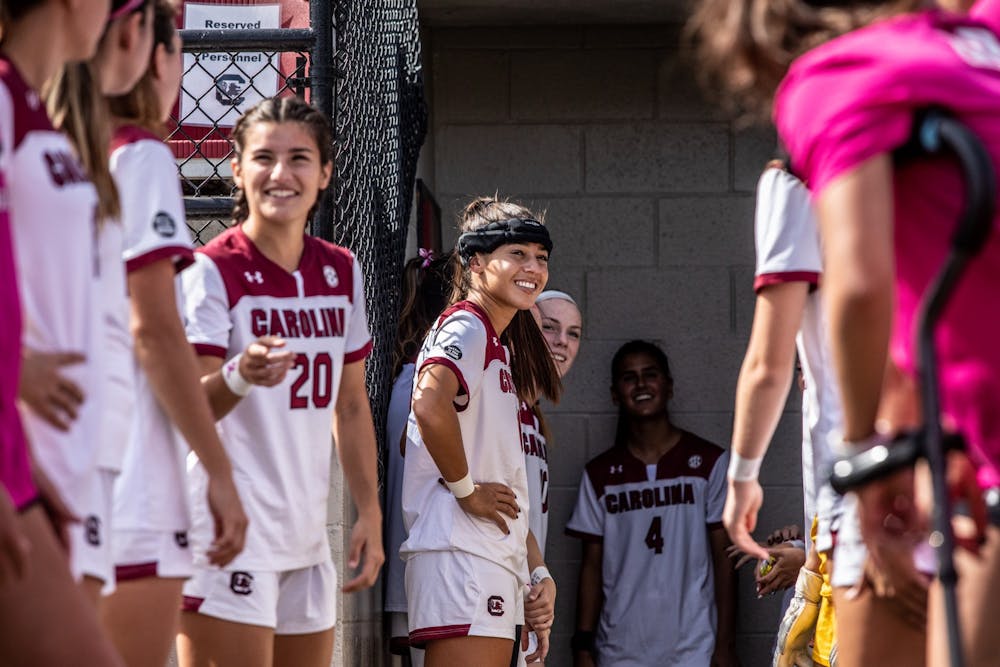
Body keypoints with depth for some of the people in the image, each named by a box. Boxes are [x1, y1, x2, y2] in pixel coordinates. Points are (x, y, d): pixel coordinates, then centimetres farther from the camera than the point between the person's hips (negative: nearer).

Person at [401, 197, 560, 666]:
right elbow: (429, 403, -28)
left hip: (498, 564, 10)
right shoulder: (465, 327, -5)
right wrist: (466, 489, -16)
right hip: (460, 553, -10)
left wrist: (537, 572, 19)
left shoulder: (501, 347, 24)